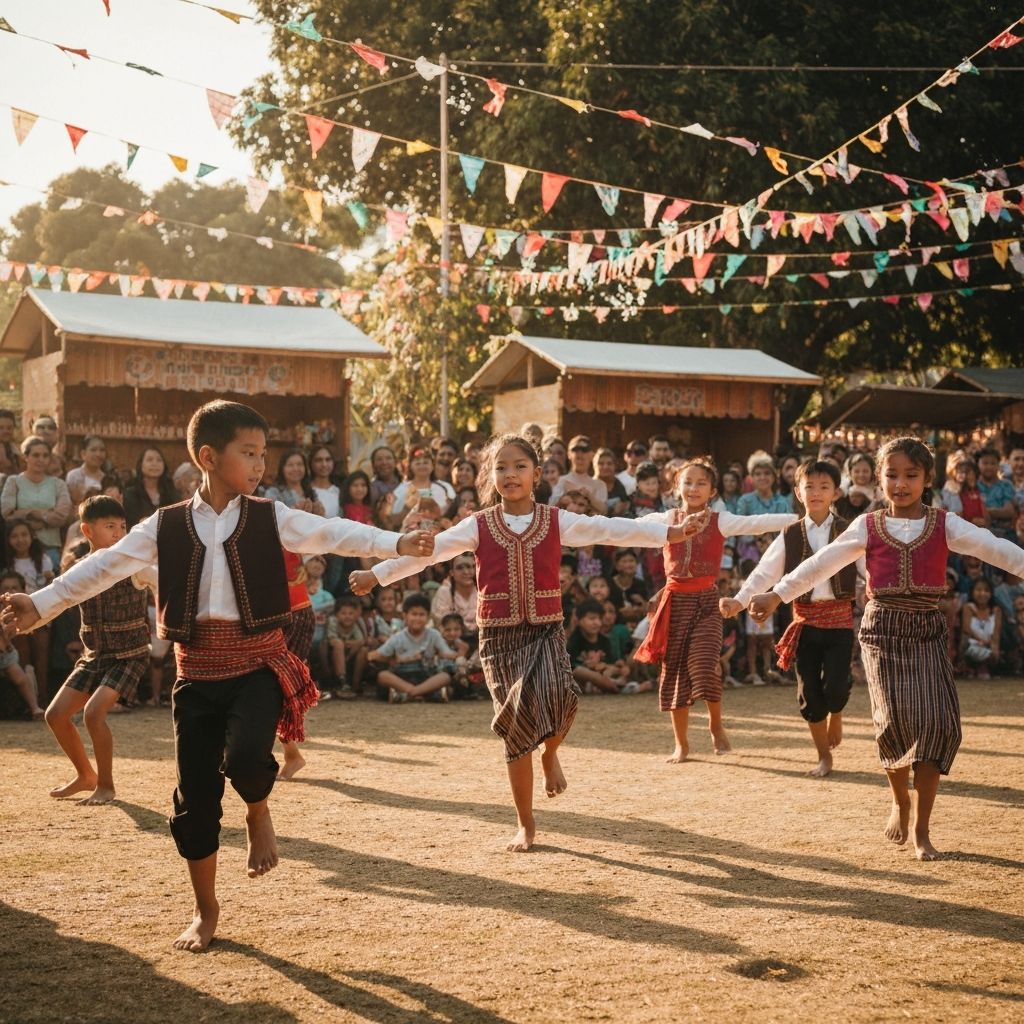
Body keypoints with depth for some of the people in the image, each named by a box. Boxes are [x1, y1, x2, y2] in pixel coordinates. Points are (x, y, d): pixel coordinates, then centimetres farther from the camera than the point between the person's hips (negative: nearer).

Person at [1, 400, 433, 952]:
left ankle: (258, 811, 9)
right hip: (197, 671, 2)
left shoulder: (271, 518, 0)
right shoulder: (166, 527, 1)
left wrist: (395, 543, -21)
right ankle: (205, 910, 24)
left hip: (259, 664, -1)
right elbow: (106, 566, -1)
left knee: (244, 757, -28)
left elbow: (331, 533, -8)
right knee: (195, 796, 4)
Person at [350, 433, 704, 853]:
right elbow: (429, 550, -3)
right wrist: (377, 575, -11)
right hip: (499, 636, 0)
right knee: (517, 731, 1)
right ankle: (526, 825, 15)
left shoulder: (556, 521, 3)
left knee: (558, 694, -29)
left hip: (546, 630, 0)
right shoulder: (479, 526, 2)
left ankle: (551, 752, 7)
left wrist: (667, 532, -10)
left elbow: (609, 530, -2)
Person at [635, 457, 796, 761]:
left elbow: (757, 523, -12)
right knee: (674, 670, 5)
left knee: (705, 665, -17)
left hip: (706, 601, -2)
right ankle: (681, 744, 17)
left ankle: (716, 725, 12)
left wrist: (800, 518, -24)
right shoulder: (667, 519, 5)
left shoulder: (720, 521, -2)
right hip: (675, 600, 2)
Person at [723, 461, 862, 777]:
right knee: (809, 691, 3)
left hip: (839, 617, -2)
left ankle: (836, 716, 24)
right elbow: (765, 572, 1)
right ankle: (823, 756, 19)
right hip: (805, 618, 2)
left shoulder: (848, 532, 1)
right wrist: (740, 599, -12)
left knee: (835, 685, -13)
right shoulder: (790, 535, 4)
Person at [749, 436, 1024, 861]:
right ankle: (900, 801, 22)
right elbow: (823, 562, -1)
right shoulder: (868, 527, 3)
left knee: (936, 720, -10)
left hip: (927, 632, 0)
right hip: (882, 630, 0)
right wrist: (778, 594, -9)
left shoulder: (944, 525, 2)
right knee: (896, 718, -9)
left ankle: (922, 831, 0)